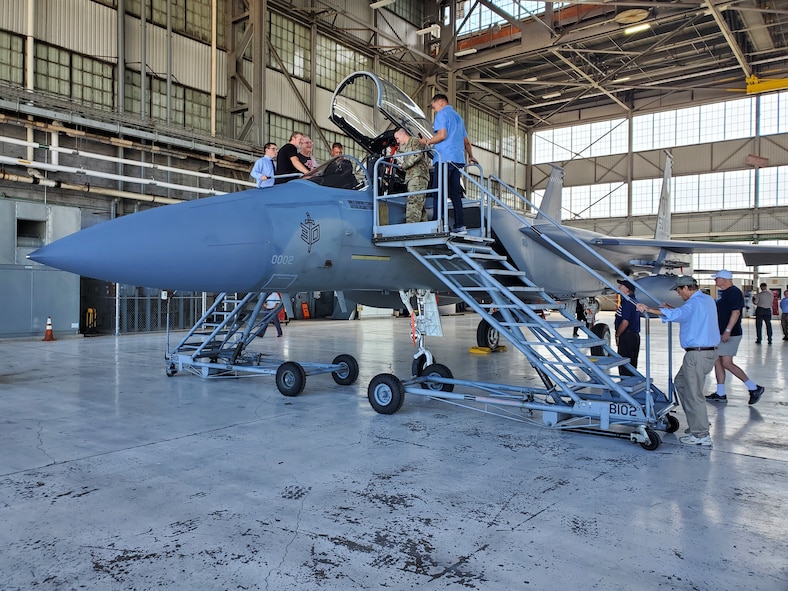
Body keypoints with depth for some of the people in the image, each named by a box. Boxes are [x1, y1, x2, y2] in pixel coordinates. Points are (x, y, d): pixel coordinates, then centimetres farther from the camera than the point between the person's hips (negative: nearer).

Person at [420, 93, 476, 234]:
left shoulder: (442, 114, 1)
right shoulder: (458, 116, 26)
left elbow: (442, 135, -13)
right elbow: (466, 141, 28)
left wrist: (427, 142, -1)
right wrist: (470, 156, 40)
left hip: (445, 158, -8)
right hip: (458, 159, 8)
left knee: (438, 192, -9)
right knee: (455, 193, 7)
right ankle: (460, 226, 4)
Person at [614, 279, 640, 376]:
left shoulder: (627, 302, -17)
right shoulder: (634, 300, 14)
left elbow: (625, 322, -23)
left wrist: (617, 335, -11)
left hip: (627, 337, -10)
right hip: (635, 335, 10)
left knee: (624, 365, -4)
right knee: (631, 364, 16)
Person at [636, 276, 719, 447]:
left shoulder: (694, 303, -16)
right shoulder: (707, 300, 15)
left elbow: (675, 315, -35)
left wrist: (648, 309, -38)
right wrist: (671, 308, 30)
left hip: (698, 354, -10)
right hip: (709, 351, 10)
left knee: (693, 394, -4)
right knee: (680, 382, 21)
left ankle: (701, 436, 2)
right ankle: (696, 423, 27)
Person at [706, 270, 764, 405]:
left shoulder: (734, 292, -13)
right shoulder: (724, 293, 16)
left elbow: (736, 312, -21)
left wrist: (728, 331, -27)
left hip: (730, 334, -10)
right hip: (720, 334, 10)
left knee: (727, 363, -10)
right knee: (717, 362, 8)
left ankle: (754, 388, 3)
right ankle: (720, 394, 13)